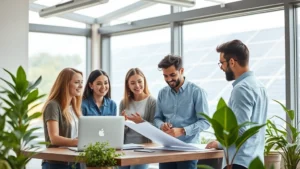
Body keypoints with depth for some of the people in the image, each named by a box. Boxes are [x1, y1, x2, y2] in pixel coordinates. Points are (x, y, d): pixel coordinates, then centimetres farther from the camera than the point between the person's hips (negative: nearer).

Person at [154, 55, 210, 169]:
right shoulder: (162, 93, 9)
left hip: (188, 147, -4)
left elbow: (205, 122, -11)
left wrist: (182, 131, -23)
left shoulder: (197, 92, -6)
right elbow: (157, 118, 15)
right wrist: (161, 125, -9)